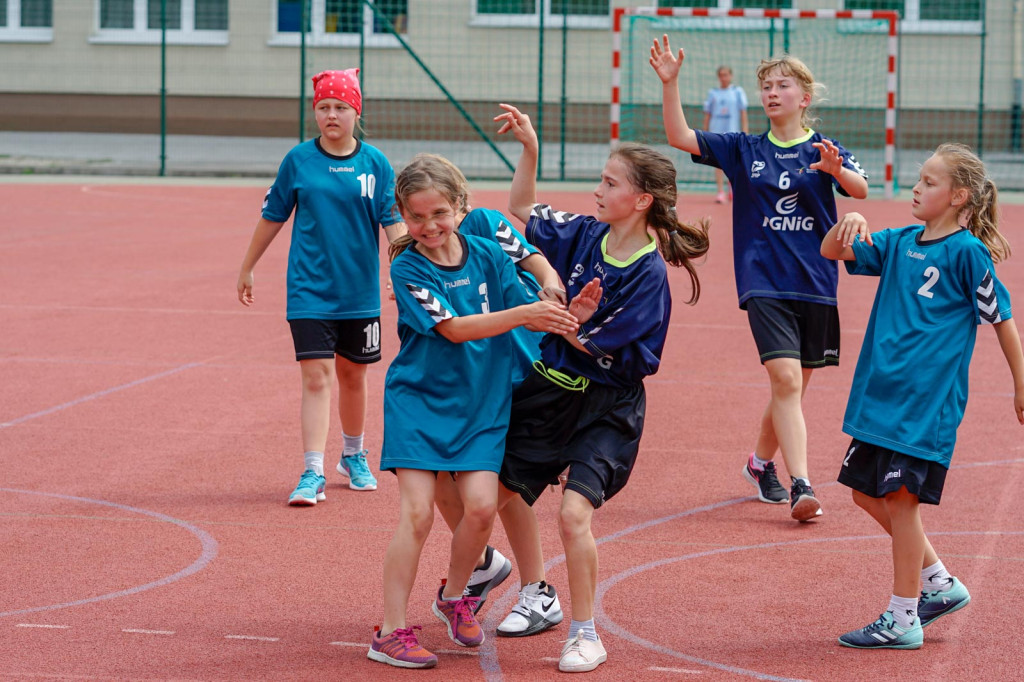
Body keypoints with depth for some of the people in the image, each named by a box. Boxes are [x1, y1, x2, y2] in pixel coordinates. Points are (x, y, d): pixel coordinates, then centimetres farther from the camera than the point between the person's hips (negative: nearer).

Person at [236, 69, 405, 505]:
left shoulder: (375, 164, -1)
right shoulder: (299, 160, -1)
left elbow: (394, 223, -5)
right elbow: (272, 217, 9)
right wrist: (247, 268, 15)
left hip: (360, 290, 1)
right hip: (309, 289, -1)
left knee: (353, 374, 15)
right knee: (316, 376, -10)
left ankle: (353, 457, 35)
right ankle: (313, 474, -12)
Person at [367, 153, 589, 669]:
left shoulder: (488, 255, 1)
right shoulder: (407, 268, -11)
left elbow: (531, 314, 2)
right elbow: (453, 328, -21)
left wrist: (568, 312, -20)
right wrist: (524, 313, -31)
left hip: (481, 404, 3)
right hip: (418, 400, -3)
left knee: (482, 506, -9)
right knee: (417, 512, -11)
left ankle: (453, 596, 19)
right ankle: (392, 632, -4)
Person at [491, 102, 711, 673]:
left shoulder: (648, 273, -19)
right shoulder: (583, 235, -1)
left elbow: (590, 343, -18)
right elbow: (522, 211, 15)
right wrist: (529, 149, 3)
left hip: (605, 405, -7)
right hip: (550, 389, 7)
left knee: (574, 513, -19)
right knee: (492, 494, 10)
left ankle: (586, 635, -2)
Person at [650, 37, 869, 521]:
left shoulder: (823, 151, 4)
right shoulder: (743, 150, 7)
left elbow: (861, 189, -14)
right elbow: (680, 137, -1)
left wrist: (836, 170, -35)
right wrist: (669, 83, -14)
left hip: (816, 283, 2)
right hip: (764, 282, -1)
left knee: (793, 387, 12)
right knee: (786, 378, -18)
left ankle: (761, 463, 36)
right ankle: (800, 487, -22)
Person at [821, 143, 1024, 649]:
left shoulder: (967, 252, -8)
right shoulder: (900, 243, 11)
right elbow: (831, 251, 9)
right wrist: (848, 223, -13)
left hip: (929, 399, -8)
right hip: (881, 393, 8)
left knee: (900, 497, -7)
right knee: (867, 493, 11)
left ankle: (903, 619, 2)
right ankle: (940, 584, 25)